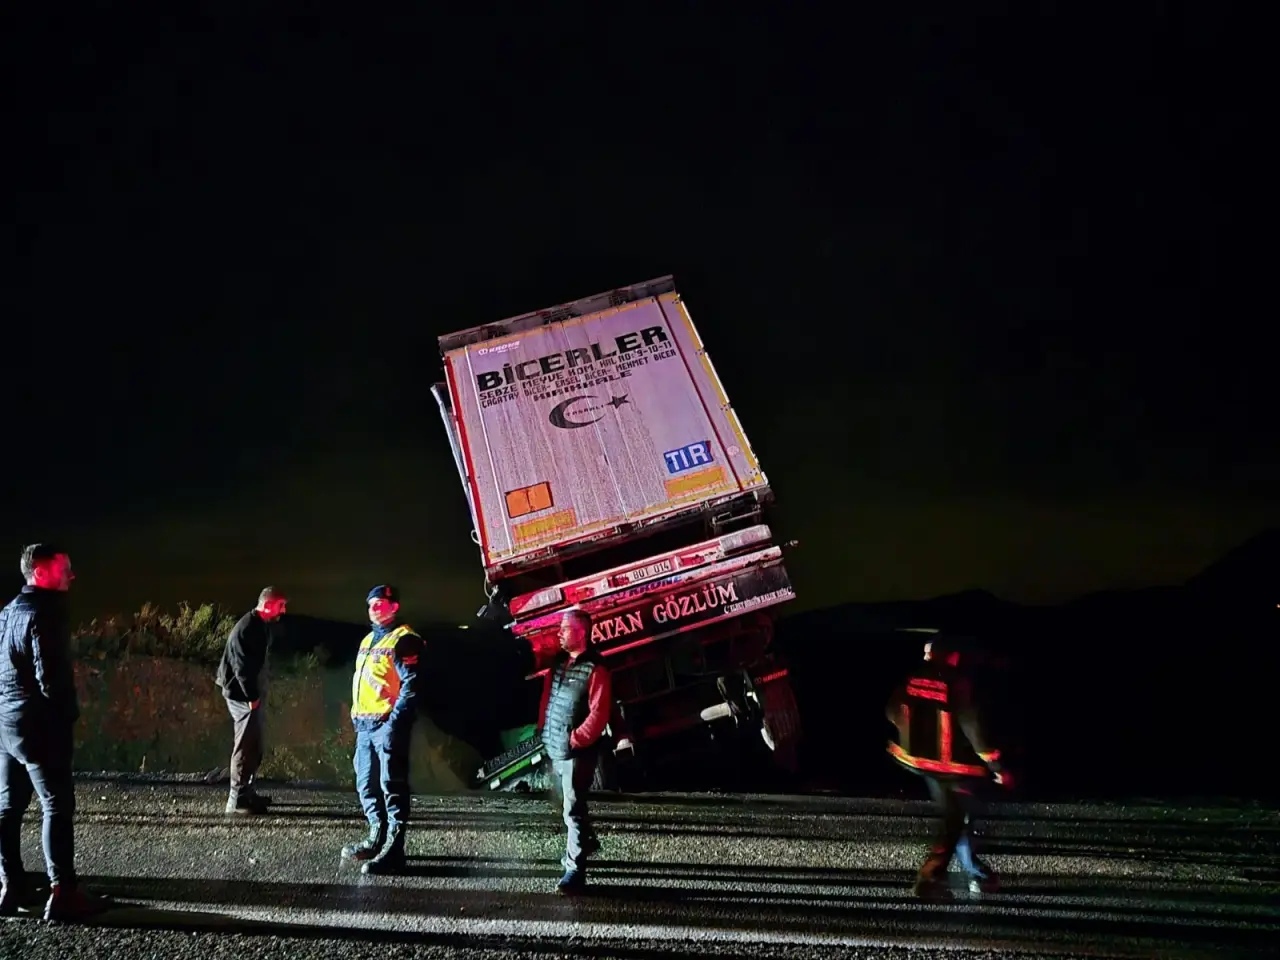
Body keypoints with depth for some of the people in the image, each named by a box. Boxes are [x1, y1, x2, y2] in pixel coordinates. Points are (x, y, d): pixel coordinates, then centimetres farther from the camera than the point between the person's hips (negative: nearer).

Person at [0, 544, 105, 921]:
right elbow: (49, 675, -21)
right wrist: (67, 713, -8)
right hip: (39, 723, -9)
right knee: (57, 806, -6)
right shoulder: (45, 613, -15)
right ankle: (62, 892, -7)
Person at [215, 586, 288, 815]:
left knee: (253, 743, 15)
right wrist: (252, 696, -23)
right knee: (246, 744, -9)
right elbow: (242, 665, -24)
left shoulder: (261, 626, 13)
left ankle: (246, 791, 24)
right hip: (242, 693, -10)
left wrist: (258, 693, 15)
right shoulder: (247, 627, -19)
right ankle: (237, 799, -6)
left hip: (251, 691, 10)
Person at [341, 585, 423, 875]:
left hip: (387, 725, -9)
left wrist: (395, 723, -21)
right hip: (364, 725, 9)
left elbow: (411, 685, -16)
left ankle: (393, 851, -7)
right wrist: (356, 716, 19)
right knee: (367, 785, 14)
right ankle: (378, 838, 27)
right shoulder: (368, 641, 20)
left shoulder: (403, 639, -9)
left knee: (391, 786, -8)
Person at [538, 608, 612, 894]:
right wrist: (543, 730, 6)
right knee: (569, 802, 23)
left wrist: (576, 739, -20)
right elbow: (547, 698, 15)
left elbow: (599, 712, -19)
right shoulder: (559, 661, 9)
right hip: (554, 747, 8)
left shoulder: (595, 668, -14)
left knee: (573, 808, -7)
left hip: (577, 750, -8)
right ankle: (586, 841, 44)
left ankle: (575, 869, -2)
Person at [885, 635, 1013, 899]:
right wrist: (997, 767, -15)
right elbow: (972, 727, -22)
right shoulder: (957, 682, -20)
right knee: (956, 820, 6)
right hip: (952, 762, -7)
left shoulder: (913, 677, -3)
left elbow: (893, 712, 8)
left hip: (918, 756, 7)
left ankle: (974, 872, 32)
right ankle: (930, 876, -1)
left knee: (951, 815, 20)